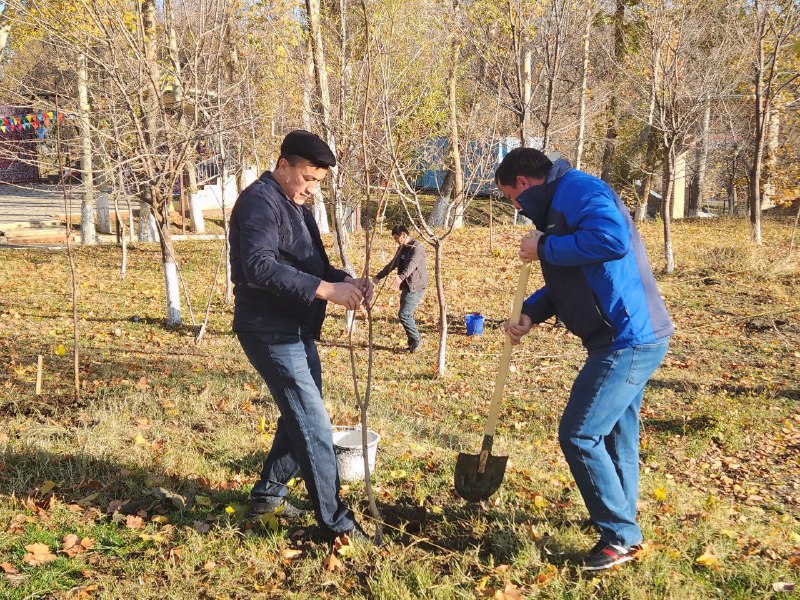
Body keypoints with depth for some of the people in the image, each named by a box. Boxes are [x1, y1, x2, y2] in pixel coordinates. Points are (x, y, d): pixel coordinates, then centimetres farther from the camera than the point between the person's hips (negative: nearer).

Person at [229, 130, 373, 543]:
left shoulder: (295, 206, 17)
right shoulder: (259, 203, -15)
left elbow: (311, 265, 19)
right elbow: (260, 267, -29)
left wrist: (346, 281, -1)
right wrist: (325, 289, -31)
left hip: (296, 331, 10)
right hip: (270, 333, -10)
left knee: (300, 418, 18)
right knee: (313, 425, -8)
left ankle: (268, 495, 34)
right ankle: (335, 524, -1)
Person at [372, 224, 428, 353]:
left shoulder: (417, 248, -15)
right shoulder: (402, 249, 14)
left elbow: (412, 265, -34)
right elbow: (392, 264, 28)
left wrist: (401, 277, -51)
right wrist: (379, 276, 32)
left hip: (415, 288, -9)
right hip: (406, 287, 9)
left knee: (404, 314, -14)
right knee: (407, 315, 8)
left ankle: (416, 340, 0)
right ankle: (413, 342, 15)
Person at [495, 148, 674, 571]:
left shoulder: (576, 188, -14)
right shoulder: (559, 204, 19)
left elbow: (612, 238, -32)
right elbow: (569, 280, 23)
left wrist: (544, 248, -20)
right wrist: (530, 313, 7)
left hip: (628, 340, -11)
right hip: (634, 337, 11)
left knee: (579, 435, -6)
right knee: (614, 432, 21)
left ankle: (620, 536, 7)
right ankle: (620, 520, 37)